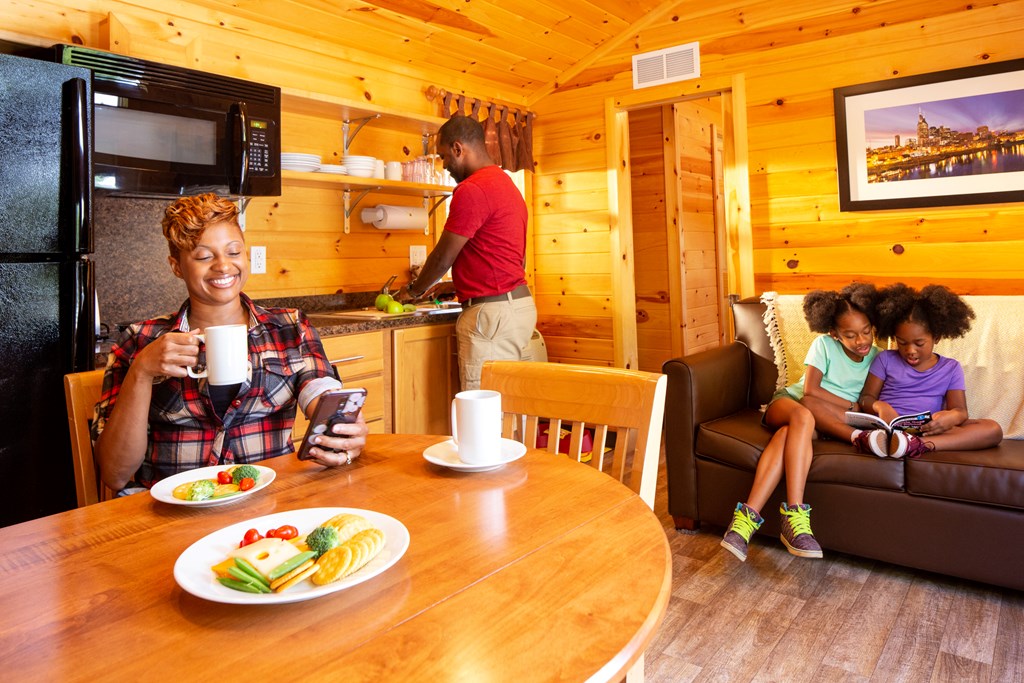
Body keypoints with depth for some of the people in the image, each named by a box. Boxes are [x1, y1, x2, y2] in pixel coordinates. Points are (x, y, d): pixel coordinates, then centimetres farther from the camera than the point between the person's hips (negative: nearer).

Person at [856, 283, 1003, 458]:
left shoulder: (950, 368, 17)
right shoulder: (885, 359, 14)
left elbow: (960, 409, 6)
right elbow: (866, 397, 5)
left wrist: (952, 416, -21)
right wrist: (880, 407, -21)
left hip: (928, 430, 2)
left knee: (992, 429, -22)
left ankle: (919, 444, -45)